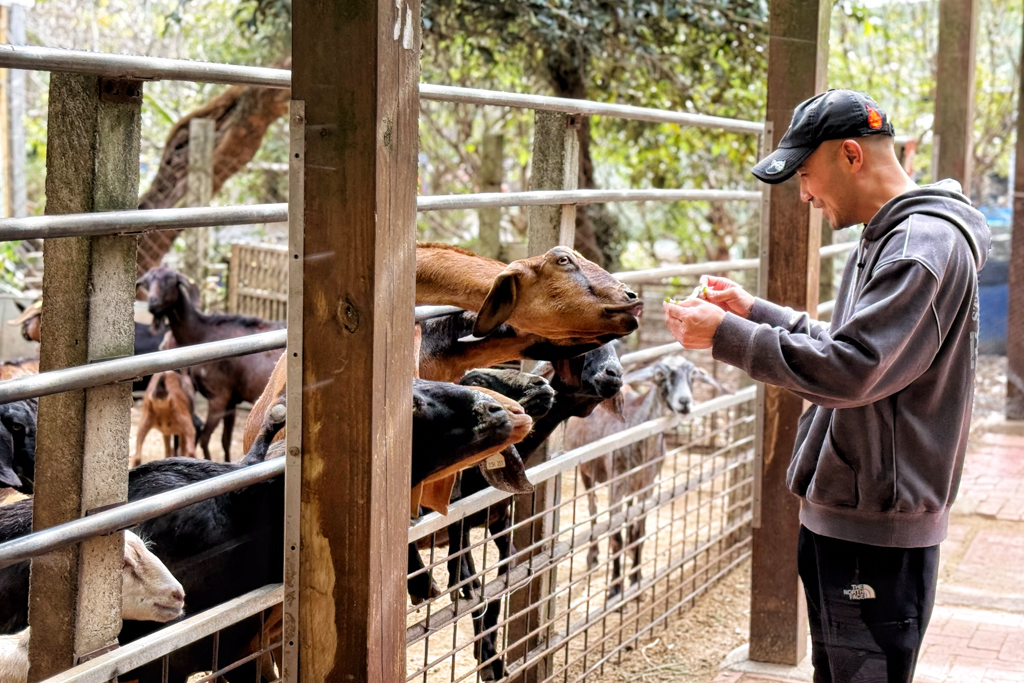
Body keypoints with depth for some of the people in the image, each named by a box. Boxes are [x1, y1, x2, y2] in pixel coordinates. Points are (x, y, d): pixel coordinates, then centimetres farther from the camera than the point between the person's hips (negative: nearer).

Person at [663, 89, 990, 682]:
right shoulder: (888, 238, 15)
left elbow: (851, 370, -27)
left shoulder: (925, 245, -19)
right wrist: (756, 312, 14)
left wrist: (727, 337, -20)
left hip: (879, 528, -10)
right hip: (840, 510, 10)